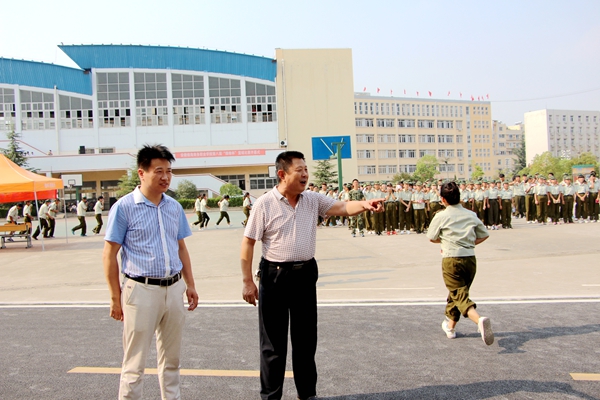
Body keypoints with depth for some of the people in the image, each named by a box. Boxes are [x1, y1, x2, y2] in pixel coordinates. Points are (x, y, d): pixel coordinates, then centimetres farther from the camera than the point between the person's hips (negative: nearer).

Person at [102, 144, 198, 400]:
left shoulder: (174, 207, 8)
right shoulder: (124, 207, -8)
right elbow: (109, 255, -6)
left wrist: (190, 284, 12)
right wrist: (116, 298, -7)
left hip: (174, 289, 5)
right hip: (141, 290, -5)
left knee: (171, 359, 17)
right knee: (134, 364, 4)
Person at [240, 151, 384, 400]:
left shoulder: (313, 200, 2)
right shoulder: (264, 204, -10)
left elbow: (342, 207, -8)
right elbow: (248, 243, -8)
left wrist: (364, 205, -30)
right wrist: (247, 281, -10)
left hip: (306, 274, 4)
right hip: (275, 275, -4)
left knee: (306, 337, 15)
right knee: (273, 340, 7)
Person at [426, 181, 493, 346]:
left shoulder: (441, 216, -5)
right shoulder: (471, 215, 6)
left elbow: (432, 238, 5)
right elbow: (484, 235, 14)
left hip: (451, 260, -5)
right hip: (470, 258, 5)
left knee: (460, 296, -4)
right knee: (458, 293, 20)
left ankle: (479, 320, -32)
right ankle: (450, 326, 35)